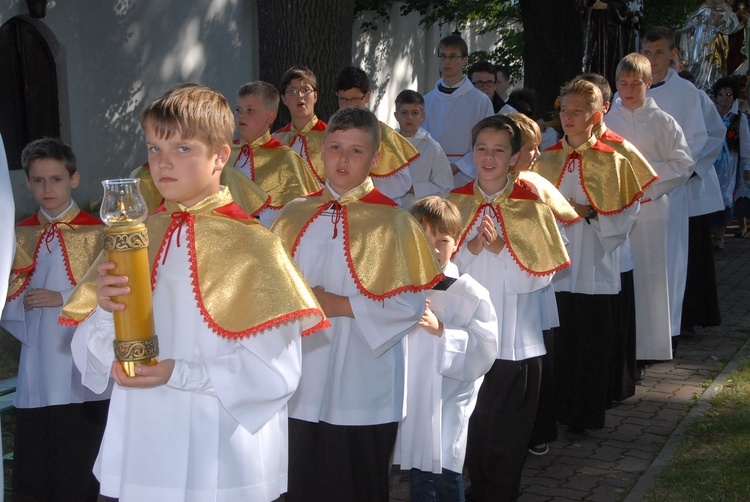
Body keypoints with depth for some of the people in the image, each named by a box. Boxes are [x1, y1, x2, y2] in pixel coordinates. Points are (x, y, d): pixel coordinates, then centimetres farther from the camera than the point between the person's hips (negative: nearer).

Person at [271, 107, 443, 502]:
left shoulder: (391, 221, -6)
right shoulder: (296, 215, 5)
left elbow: (411, 303, -10)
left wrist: (342, 306, -16)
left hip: (363, 390, -3)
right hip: (303, 384, 4)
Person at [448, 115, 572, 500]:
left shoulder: (530, 204, -5)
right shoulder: (456, 202, 3)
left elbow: (541, 273, -9)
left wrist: (501, 247, -22)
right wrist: (470, 248, -18)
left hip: (515, 340, -2)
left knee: (508, 436, 6)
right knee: (471, 429, 11)